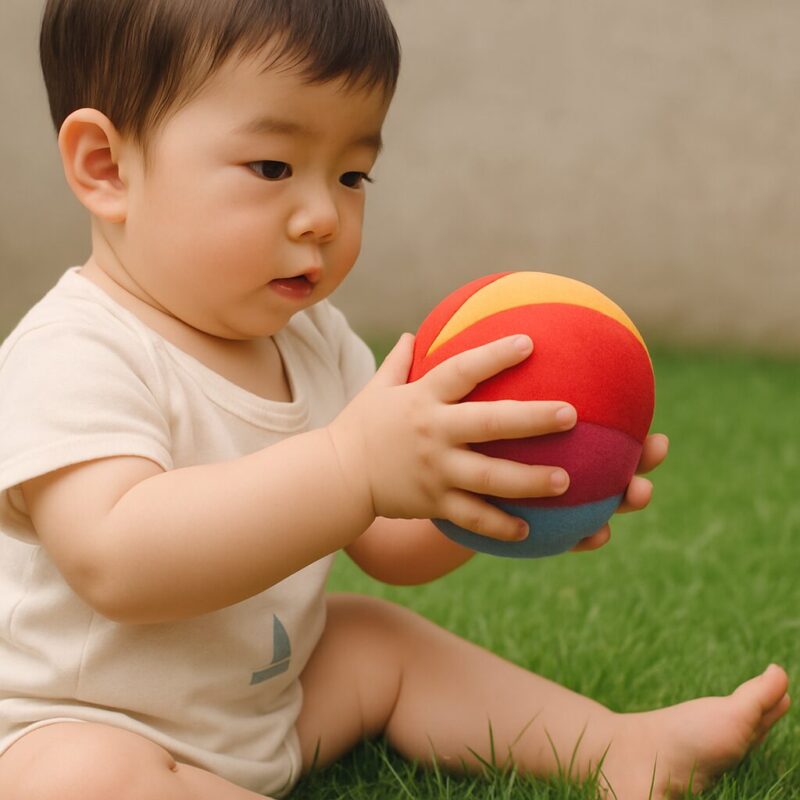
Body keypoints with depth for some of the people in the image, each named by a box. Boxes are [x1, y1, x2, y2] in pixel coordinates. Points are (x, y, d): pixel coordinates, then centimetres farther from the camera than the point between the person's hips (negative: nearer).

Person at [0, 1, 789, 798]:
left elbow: (390, 547, 4)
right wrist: (353, 464, -45)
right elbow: (116, 561, -40)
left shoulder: (310, 336, 4)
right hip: (80, 726, -8)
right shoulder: (74, 353, -23)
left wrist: (502, 482, -18)